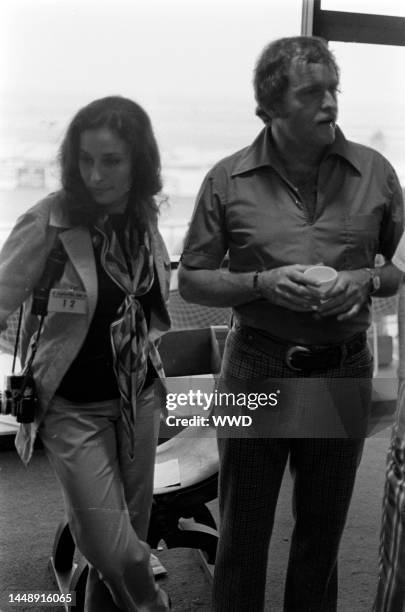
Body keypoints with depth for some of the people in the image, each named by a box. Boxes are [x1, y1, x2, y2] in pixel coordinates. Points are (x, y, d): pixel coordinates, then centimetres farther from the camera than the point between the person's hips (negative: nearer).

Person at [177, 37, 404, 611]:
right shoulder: (228, 180, -3)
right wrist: (264, 283, -15)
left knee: (322, 531, 18)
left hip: (344, 371, 2)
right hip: (256, 371, -1)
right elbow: (191, 281, 1)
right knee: (242, 533, 13)